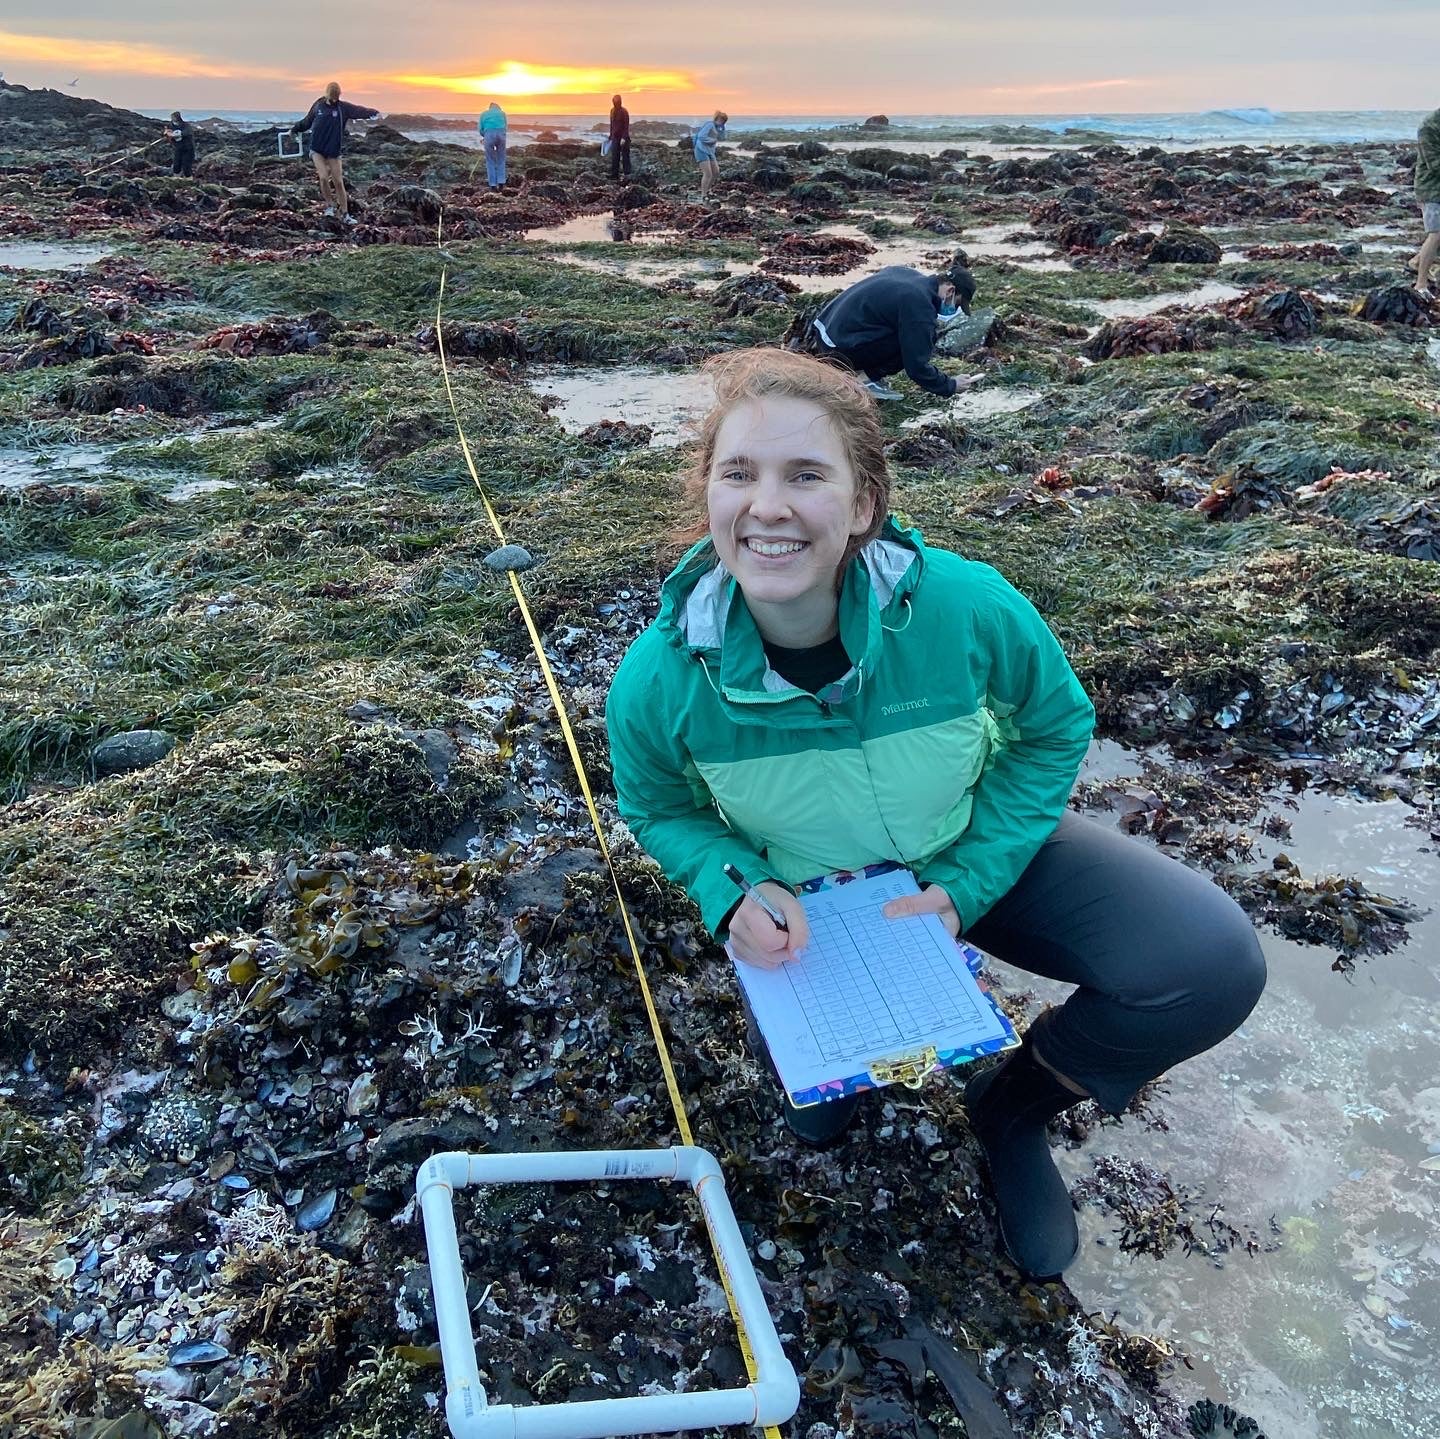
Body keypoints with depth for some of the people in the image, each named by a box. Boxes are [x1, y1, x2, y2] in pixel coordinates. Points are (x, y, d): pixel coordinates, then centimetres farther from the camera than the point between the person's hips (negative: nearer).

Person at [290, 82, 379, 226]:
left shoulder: (344, 107, -4)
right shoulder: (318, 106, 1)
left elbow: (359, 110, -23)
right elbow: (307, 121, 18)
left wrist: (372, 112, -41)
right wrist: (295, 129, 24)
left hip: (334, 151, 0)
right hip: (317, 150, 0)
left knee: (339, 182, 1)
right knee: (324, 177, -17)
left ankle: (344, 214, 10)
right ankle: (330, 205, 4)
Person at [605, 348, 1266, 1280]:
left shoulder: (967, 607, -32)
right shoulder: (659, 680, -29)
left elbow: (1053, 730, -10)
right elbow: (660, 809, -6)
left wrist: (965, 884, -19)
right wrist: (737, 890, -26)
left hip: (976, 852, 0)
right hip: (804, 899, 0)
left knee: (1213, 964, -17)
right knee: (821, 1115, 3)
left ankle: (1012, 1109, 9)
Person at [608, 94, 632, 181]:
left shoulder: (624, 112, -10)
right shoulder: (612, 111, 10)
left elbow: (626, 126, -14)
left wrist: (624, 138, -21)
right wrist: (611, 136, 16)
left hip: (623, 138, -6)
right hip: (615, 137, 6)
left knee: (625, 156, -2)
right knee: (614, 157, 3)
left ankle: (627, 174, 3)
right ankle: (614, 175, 5)